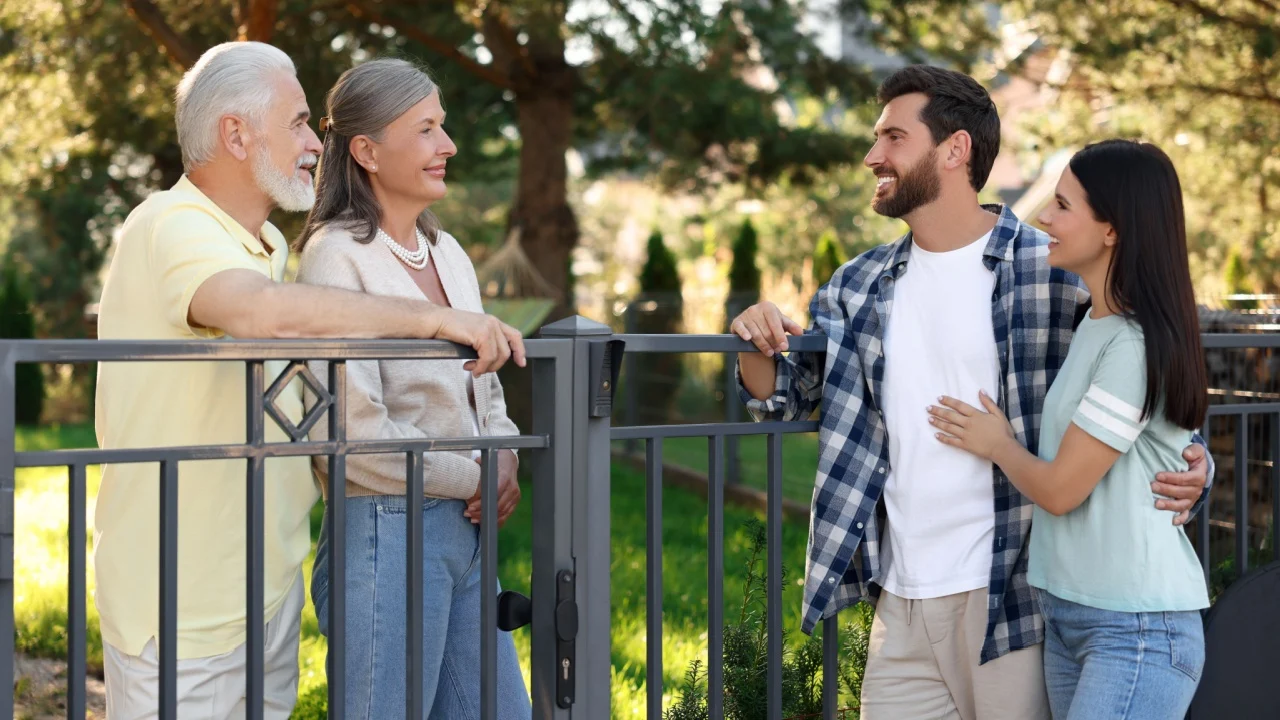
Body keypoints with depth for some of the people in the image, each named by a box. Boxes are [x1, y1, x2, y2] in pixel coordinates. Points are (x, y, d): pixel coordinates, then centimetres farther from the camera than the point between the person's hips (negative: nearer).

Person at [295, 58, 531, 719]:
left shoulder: (447, 253, 13)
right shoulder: (336, 257, -12)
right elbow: (354, 431, -19)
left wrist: (504, 456, 0)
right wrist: (475, 476, -11)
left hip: (464, 533, 8)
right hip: (385, 531, -8)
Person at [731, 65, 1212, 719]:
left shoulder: (1055, 272, -6)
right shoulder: (859, 287, 10)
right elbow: (783, 396, 18)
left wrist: (1188, 472, -20)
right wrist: (758, 346, -4)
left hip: (1012, 600, -4)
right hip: (901, 602, 5)